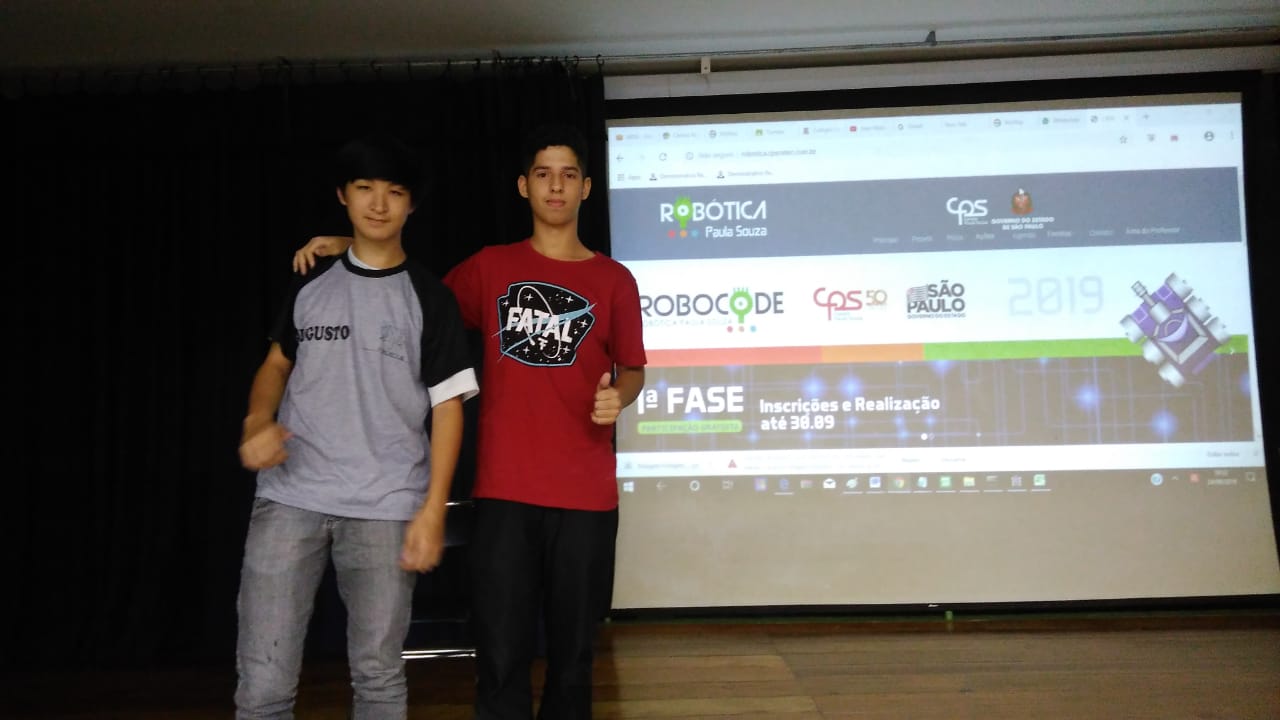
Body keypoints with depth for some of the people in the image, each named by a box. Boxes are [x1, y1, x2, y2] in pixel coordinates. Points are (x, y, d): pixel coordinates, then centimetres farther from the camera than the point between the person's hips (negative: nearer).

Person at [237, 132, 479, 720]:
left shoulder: (428, 297, 1)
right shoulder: (310, 283, 10)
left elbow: (447, 406, -1)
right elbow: (277, 363, 21)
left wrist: (433, 509, -8)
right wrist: (257, 423, -1)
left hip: (386, 509, -2)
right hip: (289, 498, 2)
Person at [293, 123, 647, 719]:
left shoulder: (613, 280, 6)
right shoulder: (490, 267, 8)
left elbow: (633, 368, 13)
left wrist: (618, 396, -10)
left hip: (585, 495, 0)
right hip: (504, 492, 0)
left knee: (572, 653, 9)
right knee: (502, 657, 0)